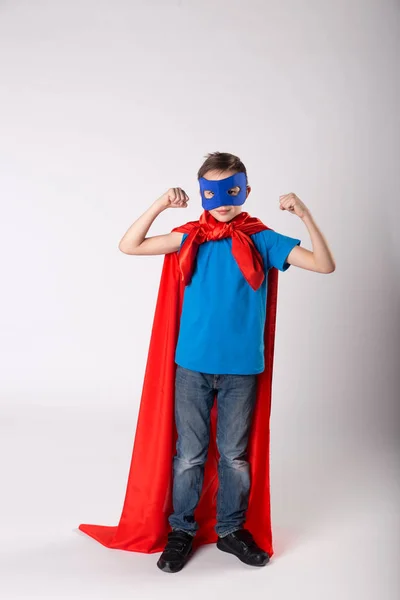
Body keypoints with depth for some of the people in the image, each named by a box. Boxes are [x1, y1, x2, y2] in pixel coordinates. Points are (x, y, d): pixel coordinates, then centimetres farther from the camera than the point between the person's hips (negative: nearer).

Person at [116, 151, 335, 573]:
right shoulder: (191, 238, 2)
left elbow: (324, 265, -6)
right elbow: (129, 246, -3)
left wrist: (304, 215, -17)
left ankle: (231, 530, 32)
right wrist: (161, 204, -12)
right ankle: (181, 530, 27)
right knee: (189, 455, 8)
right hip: (193, 366, 0)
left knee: (235, 455, 12)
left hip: (242, 368, 0)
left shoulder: (261, 240, 0)